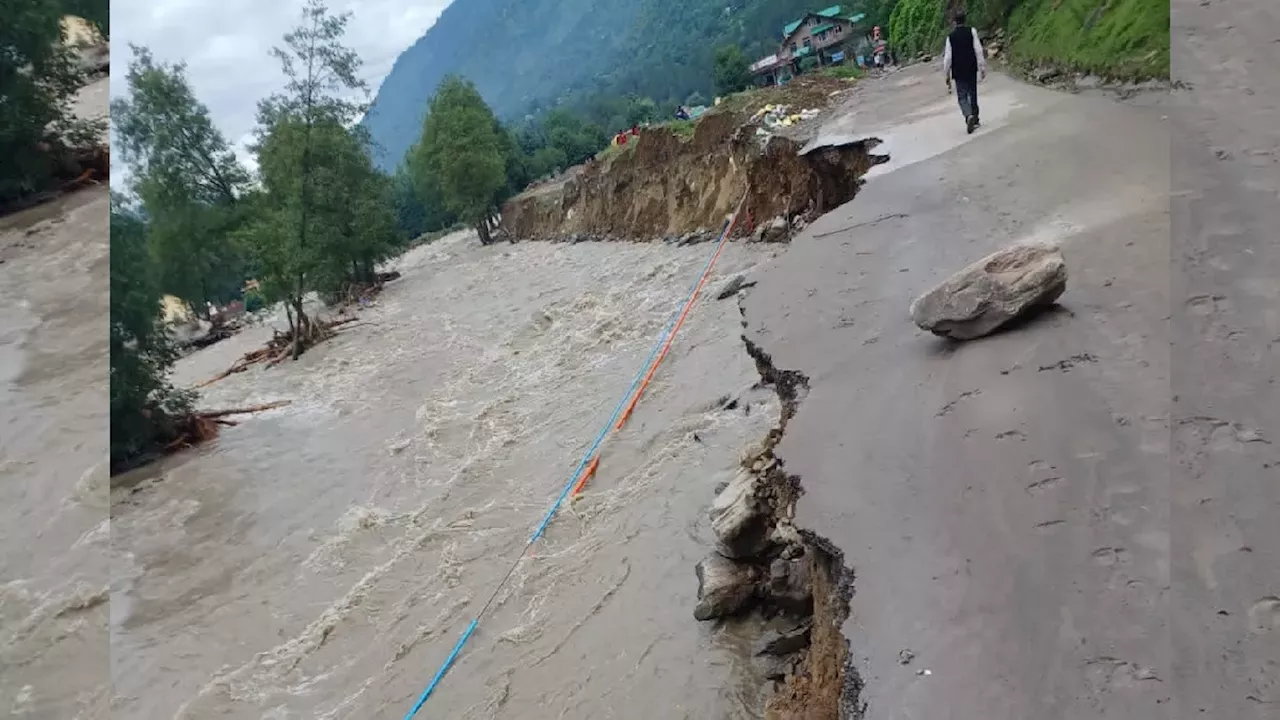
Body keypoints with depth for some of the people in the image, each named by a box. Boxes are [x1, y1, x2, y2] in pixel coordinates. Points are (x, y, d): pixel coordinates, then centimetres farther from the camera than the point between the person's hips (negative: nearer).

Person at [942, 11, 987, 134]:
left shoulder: (950, 37, -3)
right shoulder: (972, 31, -3)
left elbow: (947, 57, -3)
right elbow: (979, 51, -7)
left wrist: (947, 75, 4)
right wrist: (982, 68, -2)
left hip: (958, 72, -1)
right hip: (971, 69, 1)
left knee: (962, 96, 0)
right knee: (973, 94, 15)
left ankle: (969, 115, -25)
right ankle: (974, 119, 21)